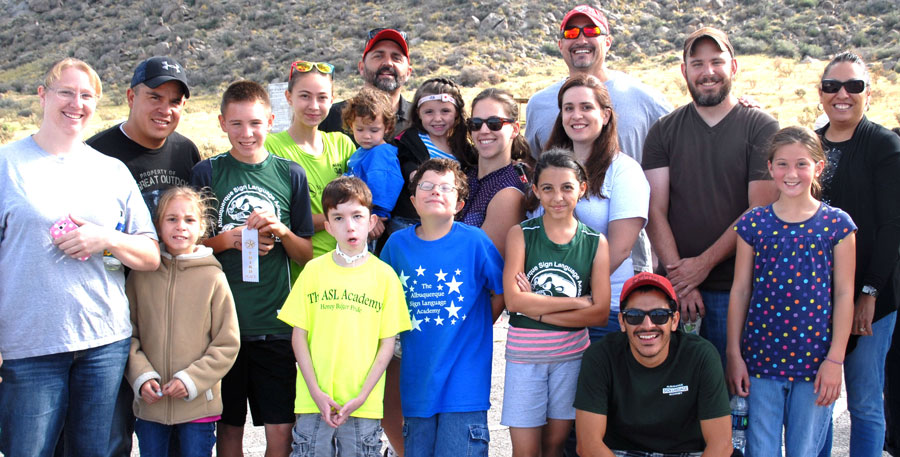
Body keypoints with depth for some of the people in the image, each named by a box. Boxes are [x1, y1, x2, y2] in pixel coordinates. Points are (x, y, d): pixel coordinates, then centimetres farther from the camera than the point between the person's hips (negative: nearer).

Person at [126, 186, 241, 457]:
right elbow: (129, 335, 6)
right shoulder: (141, 276, 1)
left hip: (199, 405, -2)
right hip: (149, 404, 2)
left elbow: (227, 343, -3)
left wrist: (191, 379, -11)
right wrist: (141, 376, -7)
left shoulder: (213, 278, -4)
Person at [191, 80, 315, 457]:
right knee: (229, 426, 10)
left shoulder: (290, 174, 6)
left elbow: (306, 254, 8)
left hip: (275, 323, 0)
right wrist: (229, 239, -10)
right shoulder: (207, 173, 3)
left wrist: (282, 232, -10)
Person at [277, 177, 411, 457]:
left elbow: (388, 343, 0)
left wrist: (362, 396, -8)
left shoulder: (384, 275, 0)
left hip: (364, 403, -1)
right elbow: (299, 335, 3)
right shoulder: (314, 270, 3)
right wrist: (316, 392, -5)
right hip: (313, 400, 1)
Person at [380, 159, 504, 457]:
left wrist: (473, 330, 3)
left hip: (464, 385, -3)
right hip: (417, 384, 3)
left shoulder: (475, 242, -6)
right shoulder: (398, 243, 3)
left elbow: (502, 292, 4)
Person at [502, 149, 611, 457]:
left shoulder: (596, 243, 0)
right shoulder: (521, 234, -2)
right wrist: (577, 302, -12)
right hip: (524, 353, -1)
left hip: (571, 354, 1)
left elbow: (600, 314, -7)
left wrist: (537, 310, -13)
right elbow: (514, 300, -14)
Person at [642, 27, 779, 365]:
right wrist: (679, 277, -10)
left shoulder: (761, 128, 1)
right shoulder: (664, 131, 8)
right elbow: (655, 211, 1)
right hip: (676, 286, 2)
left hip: (738, 288, -2)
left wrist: (704, 263, -11)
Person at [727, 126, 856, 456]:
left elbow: (844, 294, -1)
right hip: (761, 356, 1)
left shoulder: (837, 224, -1)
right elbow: (740, 291, 4)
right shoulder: (753, 223, 1)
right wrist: (734, 355, 2)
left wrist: (835, 360, -5)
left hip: (815, 361, -1)